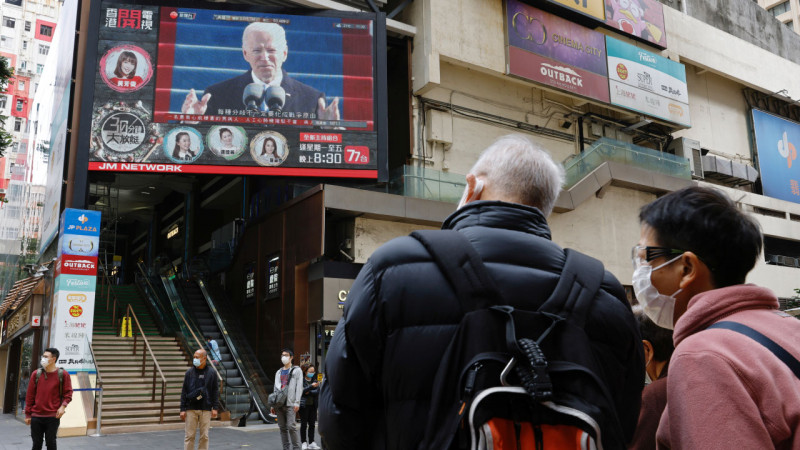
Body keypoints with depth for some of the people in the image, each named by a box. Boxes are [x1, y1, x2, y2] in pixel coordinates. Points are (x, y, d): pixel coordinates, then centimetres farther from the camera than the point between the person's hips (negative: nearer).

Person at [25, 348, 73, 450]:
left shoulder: (62, 374, -2)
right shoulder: (36, 374, 4)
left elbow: (68, 393, 1)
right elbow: (30, 395, 8)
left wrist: (63, 405, -16)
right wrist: (28, 414, 7)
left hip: (53, 416, -2)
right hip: (36, 416, 2)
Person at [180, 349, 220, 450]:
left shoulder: (212, 373, 3)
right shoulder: (189, 373, 4)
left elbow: (215, 391, 4)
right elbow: (184, 392, 5)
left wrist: (215, 408, -3)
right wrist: (182, 409, 0)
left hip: (206, 409, 0)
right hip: (191, 409, 0)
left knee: (204, 436, 3)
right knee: (189, 435, 0)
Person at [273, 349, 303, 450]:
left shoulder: (297, 370, 6)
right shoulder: (279, 372, 22)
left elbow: (299, 387, -4)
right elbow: (276, 388, 21)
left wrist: (297, 402, -13)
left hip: (290, 404, -5)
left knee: (291, 426, -13)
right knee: (282, 427, 5)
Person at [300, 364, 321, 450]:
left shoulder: (315, 381, 11)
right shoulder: (301, 380, -4)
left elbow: (317, 392, 1)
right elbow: (301, 391, -17)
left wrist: (309, 392, -13)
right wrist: (311, 386, -26)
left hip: (313, 405, 4)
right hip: (304, 405, -4)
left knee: (312, 424, 5)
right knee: (304, 424, -1)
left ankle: (311, 442, 11)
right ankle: (304, 442, 7)